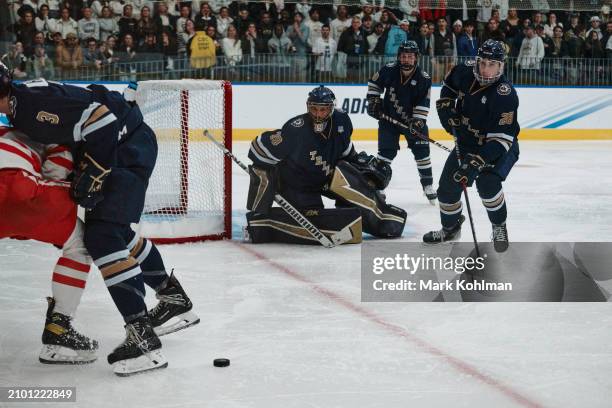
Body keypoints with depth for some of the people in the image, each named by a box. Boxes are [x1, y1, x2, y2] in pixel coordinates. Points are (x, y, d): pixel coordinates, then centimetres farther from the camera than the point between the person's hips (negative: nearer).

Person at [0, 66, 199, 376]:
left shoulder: (32, 103, -24)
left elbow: (101, 117, -28)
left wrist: (92, 175, -22)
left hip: (129, 146, -11)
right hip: (115, 149, 11)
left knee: (101, 236, -17)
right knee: (116, 231, 20)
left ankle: (142, 336, -19)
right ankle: (174, 299, 35)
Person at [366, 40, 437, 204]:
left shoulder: (424, 79, -17)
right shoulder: (389, 70, -14)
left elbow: (423, 104, -16)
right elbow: (374, 83, 4)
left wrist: (417, 122, -24)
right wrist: (373, 101, -2)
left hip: (412, 119, 0)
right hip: (389, 117, 0)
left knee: (421, 150, 0)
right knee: (387, 151, -3)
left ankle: (428, 186, 14)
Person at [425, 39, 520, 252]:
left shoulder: (505, 94, -31)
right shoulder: (466, 71, -13)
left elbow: (501, 138, -34)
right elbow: (449, 85, 12)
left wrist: (476, 161, -41)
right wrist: (447, 108, -2)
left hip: (500, 147, -6)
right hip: (467, 142, 6)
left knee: (487, 182, -30)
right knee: (447, 185, 5)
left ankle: (499, 227, -4)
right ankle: (450, 228, 32)